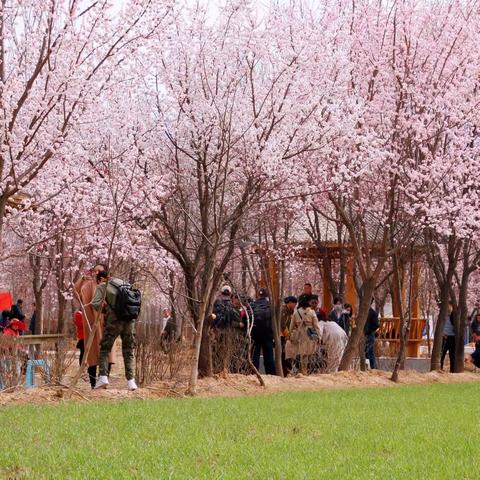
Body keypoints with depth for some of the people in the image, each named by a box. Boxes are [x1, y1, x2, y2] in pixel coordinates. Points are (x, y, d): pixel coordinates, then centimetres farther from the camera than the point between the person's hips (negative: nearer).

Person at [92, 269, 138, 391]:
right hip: (129, 321, 4)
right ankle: (131, 380, 3)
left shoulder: (102, 287, 5)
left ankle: (103, 376, -9)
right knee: (129, 352, 13)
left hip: (113, 321, -4)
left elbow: (95, 304, -8)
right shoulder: (123, 283, 19)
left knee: (104, 350, 8)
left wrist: (104, 310, 9)